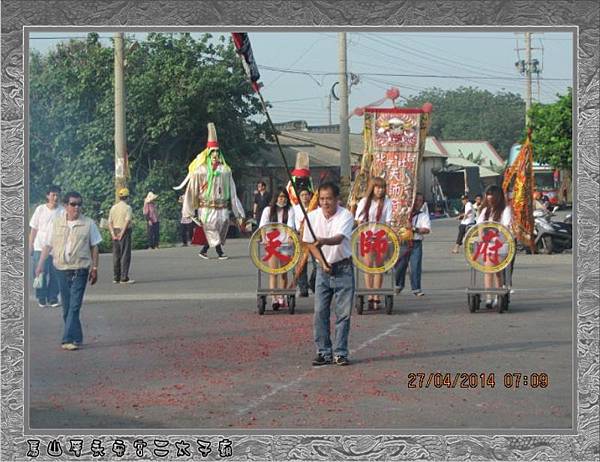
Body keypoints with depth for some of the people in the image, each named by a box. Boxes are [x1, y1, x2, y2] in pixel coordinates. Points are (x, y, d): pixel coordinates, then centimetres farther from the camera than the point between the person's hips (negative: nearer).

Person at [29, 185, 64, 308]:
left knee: (55, 274, 3)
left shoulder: (62, 211, -1)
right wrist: (30, 245, 5)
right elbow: (34, 229, 6)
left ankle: (53, 298, 14)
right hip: (40, 247, 0)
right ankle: (41, 298, 11)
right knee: (41, 273, 0)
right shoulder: (40, 209, 1)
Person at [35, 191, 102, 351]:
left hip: (80, 270, -3)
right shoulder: (57, 223, 5)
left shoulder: (88, 224, 0)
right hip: (62, 269, 3)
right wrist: (40, 264, 2)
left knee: (74, 306, -10)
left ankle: (69, 339, -12)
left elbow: (94, 247, 5)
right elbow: (48, 245, 10)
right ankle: (76, 338, 19)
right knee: (66, 307, 8)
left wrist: (94, 269, 3)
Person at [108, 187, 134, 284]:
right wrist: (122, 233, -16)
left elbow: (110, 222, 4)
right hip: (125, 232, -6)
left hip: (115, 232, 6)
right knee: (125, 255, -4)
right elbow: (127, 221, -17)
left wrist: (113, 234, -2)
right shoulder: (127, 207, -7)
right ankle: (124, 278, -8)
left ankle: (116, 278, 13)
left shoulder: (113, 207, 10)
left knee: (116, 255, 10)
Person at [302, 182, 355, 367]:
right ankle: (324, 352, 7)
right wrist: (322, 262, -8)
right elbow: (310, 244, 6)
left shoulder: (346, 216, -13)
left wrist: (324, 241, -49)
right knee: (320, 312, -1)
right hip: (323, 268, 3)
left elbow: (339, 238, -29)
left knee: (343, 313, -1)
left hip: (343, 269, -3)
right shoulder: (312, 216, -2)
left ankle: (340, 353, 7)